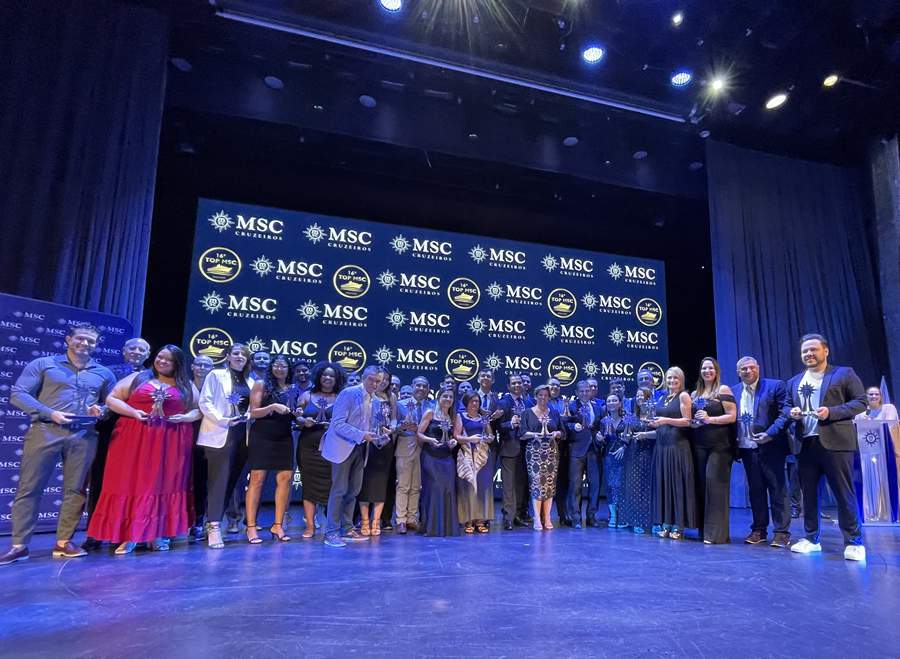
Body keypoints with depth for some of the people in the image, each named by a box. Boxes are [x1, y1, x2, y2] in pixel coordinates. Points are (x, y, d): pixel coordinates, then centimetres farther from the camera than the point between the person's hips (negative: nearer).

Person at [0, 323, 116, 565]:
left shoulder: (104, 373, 14)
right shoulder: (43, 364, 7)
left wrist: (101, 411, -7)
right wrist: (49, 413, -13)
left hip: (84, 436, 2)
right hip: (45, 432, -2)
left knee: (75, 490, 3)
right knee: (29, 488, 0)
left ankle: (63, 542, 12)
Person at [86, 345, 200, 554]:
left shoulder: (187, 385, 11)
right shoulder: (138, 378, 9)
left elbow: (199, 409, 11)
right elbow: (112, 399, 6)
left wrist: (186, 417, -9)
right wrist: (133, 412, -9)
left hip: (171, 443, 1)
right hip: (135, 440, 0)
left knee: (164, 484, 3)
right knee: (132, 483, -1)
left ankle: (159, 534, 11)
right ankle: (128, 536, 6)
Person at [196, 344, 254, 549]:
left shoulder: (251, 382, 15)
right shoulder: (216, 375, 3)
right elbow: (204, 402, -5)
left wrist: (247, 417, -4)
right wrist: (222, 420, -15)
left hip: (242, 435, 5)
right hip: (220, 434, -5)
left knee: (232, 480, 6)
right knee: (218, 480, -8)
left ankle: (214, 520, 17)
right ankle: (214, 527, -6)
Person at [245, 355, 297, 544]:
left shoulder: (293, 389, 11)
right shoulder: (261, 385, -1)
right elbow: (253, 413, -6)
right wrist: (273, 407, -20)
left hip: (284, 439, 4)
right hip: (261, 437, -4)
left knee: (285, 478, -2)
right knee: (257, 479, -5)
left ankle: (278, 525, 8)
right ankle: (251, 527, 2)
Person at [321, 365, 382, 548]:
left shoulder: (373, 399, 10)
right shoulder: (348, 393, -12)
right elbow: (338, 424, -18)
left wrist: (375, 435, -1)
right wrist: (361, 435, -25)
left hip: (360, 449, 7)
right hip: (344, 447, -7)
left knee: (353, 490, 11)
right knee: (339, 490, -6)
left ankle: (347, 529, 21)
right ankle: (331, 533, 2)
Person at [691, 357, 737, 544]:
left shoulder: (723, 390, -1)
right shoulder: (695, 394, 16)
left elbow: (732, 416, -9)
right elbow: (690, 418, 22)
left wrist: (710, 419, -19)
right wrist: (694, 421, 2)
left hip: (720, 445, -6)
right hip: (700, 445, 6)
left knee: (715, 483, -10)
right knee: (702, 484, 6)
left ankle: (716, 532, -3)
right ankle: (704, 529, 15)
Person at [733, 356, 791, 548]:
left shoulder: (775, 386, -3)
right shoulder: (733, 391, 9)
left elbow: (784, 413, -9)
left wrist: (770, 434, -20)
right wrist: (735, 445, -2)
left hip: (770, 446, -4)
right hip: (747, 448, 4)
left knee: (777, 489, 2)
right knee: (755, 490, 12)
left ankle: (782, 532, 10)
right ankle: (759, 530, 21)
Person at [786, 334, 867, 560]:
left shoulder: (844, 373, 2)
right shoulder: (794, 381, 17)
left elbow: (861, 402, -4)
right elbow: (786, 405, 22)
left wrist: (831, 412, -17)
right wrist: (791, 412, -2)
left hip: (835, 442, -5)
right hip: (806, 444, 5)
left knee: (844, 494, -3)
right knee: (808, 493, 10)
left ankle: (853, 542, 8)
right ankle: (811, 538, 20)